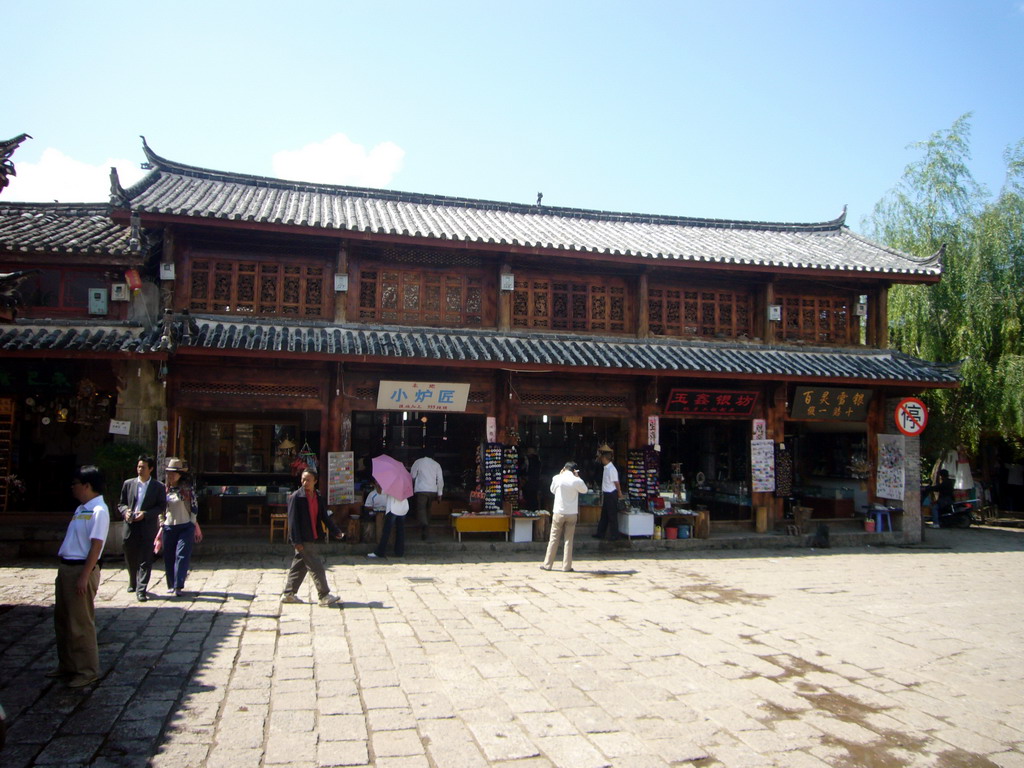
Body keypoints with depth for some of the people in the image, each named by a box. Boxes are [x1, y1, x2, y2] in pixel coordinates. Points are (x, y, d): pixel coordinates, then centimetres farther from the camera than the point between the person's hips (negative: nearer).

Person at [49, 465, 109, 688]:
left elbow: (96, 545, -20)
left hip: (82, 569, -10)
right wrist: (64, 570, 16)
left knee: (81, 623, -2)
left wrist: (84, 576, -22)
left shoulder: (98, 511, -16)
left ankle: (88, 671, 9)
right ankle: (67, 665, 30)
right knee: (62, 619, 17)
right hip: (66, 568, 10)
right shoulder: (81, 509, 13)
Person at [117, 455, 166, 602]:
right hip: (130, 525, 3)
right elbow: (121, 503, 13)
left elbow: (162, 506, -2)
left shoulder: (158, 486, 1)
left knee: (146, 560, -7)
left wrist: (145, 514, -15)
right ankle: (133, 583, 37)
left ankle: (141, 590, -6)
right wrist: (125, 511, -9)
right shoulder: (128, 483, 9)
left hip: (148, 526, -3)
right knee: (130, 558, 14)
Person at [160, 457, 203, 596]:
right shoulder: (165, 490, 9)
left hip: (185, 527, -4)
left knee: (182, 555, -11)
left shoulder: (187, 489, -2)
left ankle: (178, 586, -12)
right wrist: (162, 525, 11)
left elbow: (194, 506, 0)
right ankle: (171, 585, 19)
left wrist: (194, 525, 0)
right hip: (169, 527, 4)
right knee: (169, 557, 7)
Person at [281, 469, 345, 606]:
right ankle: (324, 596, -3)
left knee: (299, 566, 13)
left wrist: (336, 532, 6)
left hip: (313, 539, 7)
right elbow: (293, 520, -13)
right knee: (316, 567, -7)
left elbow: (325, 517, 14)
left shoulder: (318, 498, 10)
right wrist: (296, 541, -18)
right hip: (303, 540, -7)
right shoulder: (296, 497, -9)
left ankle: (288, 594, 24)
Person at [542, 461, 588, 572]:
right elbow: (584, 490, 12)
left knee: (554, 539, 8)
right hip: (572, 513, 0)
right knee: (569, 540, 6)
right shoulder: (577, 481, -8)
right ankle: (566, 566, 7)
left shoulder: (557, 478, -6)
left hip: (558, 513, 0)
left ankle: (547, 564, 11)